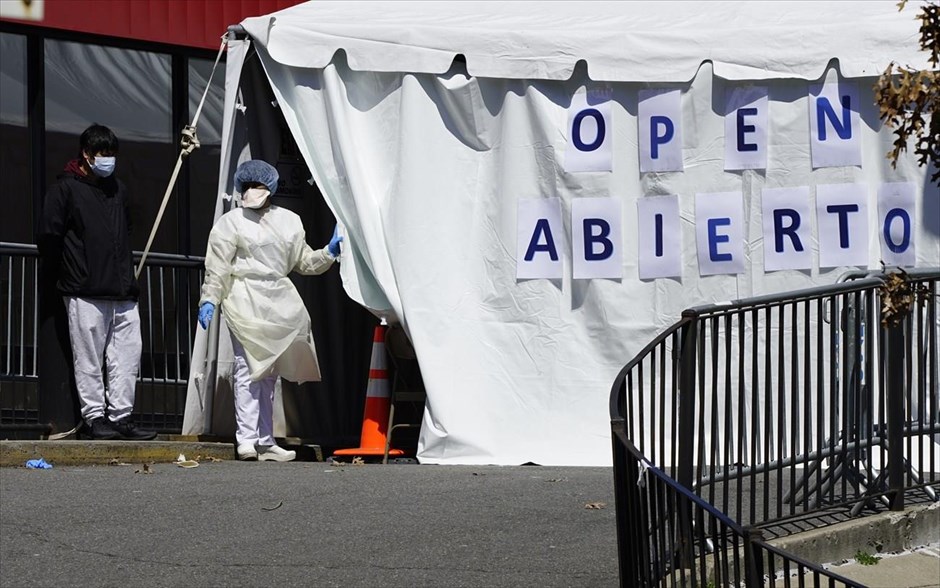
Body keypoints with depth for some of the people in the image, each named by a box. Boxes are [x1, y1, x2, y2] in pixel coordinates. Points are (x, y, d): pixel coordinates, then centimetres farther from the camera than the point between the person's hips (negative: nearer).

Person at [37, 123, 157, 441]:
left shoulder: (119, 189, 17)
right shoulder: (65, 188, -1)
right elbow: (48, 236, -4)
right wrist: (69, 270, 2)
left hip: (123, 292, 6)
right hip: (85, 293, -6)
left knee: (128, 356, 1)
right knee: (89, 358, -3)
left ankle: (121, 417, 6)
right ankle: (95, 417, 2)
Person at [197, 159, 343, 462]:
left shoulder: (288, 221, 16)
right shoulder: (230, 223, 0)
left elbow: (304, 261, 22)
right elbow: (217, 268, -5)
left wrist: (329, 252, 7)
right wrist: (208, 300, -15)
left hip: (279, 304, 6)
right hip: (245, 303, -6)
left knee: (268, 374, 10)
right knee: (249, 369, -13)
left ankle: (265, 442, 14)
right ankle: (246, 439, -13)